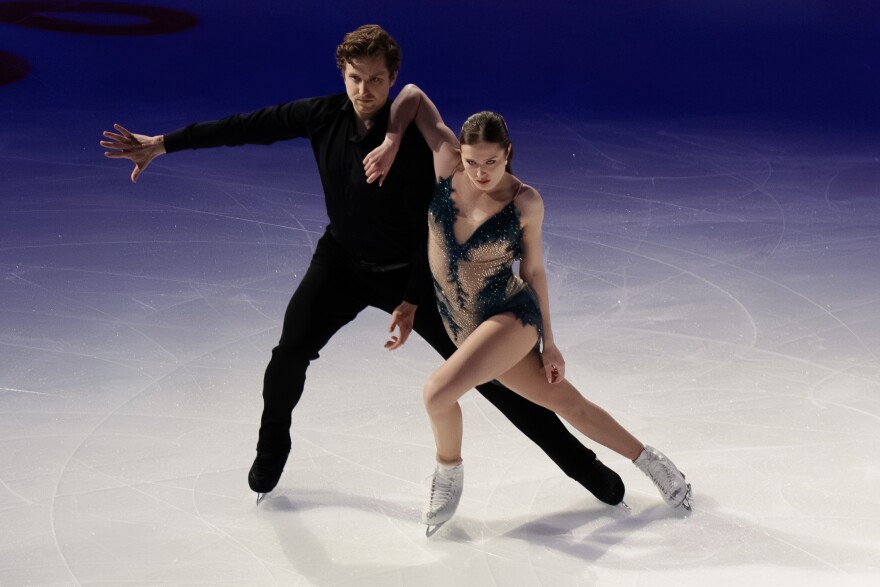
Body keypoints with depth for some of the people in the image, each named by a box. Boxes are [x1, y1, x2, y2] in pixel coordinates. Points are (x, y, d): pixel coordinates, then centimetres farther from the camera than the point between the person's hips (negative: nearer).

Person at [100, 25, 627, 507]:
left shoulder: (415, 140, -24)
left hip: (406, 271, -3)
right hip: (342, 261, 4)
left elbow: (431, 228, -19)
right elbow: (247, 127, -7)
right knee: (290, 356, -11)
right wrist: (162, 144, -7)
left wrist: (412, 301, -23)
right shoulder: (323, 116, -13)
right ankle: (271, 452, 21)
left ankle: (578, 459, 3)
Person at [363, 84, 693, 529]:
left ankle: (449, 471, 6)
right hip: (462, 325, 4)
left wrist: (548, 342, 4)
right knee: (565, 401, 12)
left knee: (438, 391, -24)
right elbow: (412, 95, 0)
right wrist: (391, 143, -12)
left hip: (512, 316, -4)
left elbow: (533, 271, -2)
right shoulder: (448, 163, -8)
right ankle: (648, 461, 30)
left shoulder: (525, 203, -13)